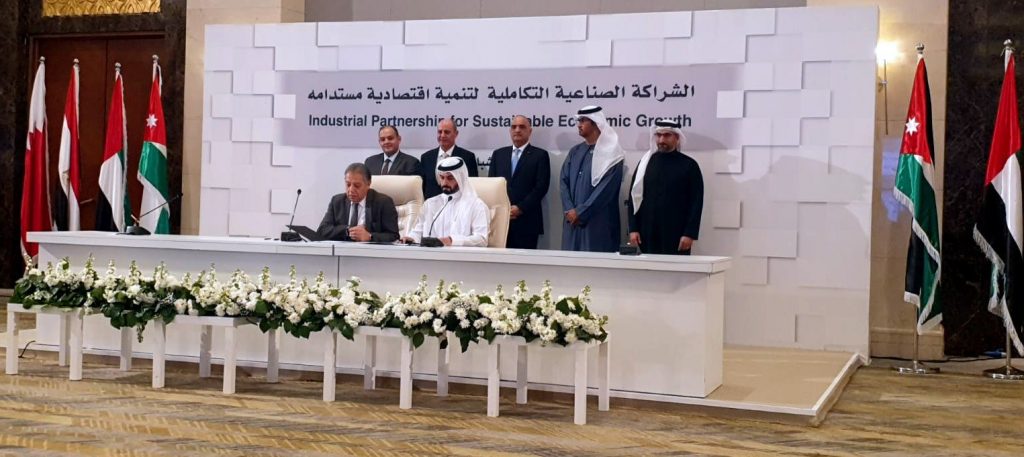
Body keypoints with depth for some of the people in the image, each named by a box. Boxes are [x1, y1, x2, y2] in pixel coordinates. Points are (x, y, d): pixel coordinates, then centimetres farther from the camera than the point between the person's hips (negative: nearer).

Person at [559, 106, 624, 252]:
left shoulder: (610, 154, -6)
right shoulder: (575, 152, 14)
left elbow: (605, 189, -13)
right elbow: (563, 181, 7)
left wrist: (580, 212, -13)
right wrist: (569, 210, -8)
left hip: (597, 222, -6)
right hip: (572, 220, 6)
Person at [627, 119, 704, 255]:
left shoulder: (689, 165, 2)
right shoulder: (646, 163, 10)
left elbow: (696, 202, -2)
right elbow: (634, 197, 9)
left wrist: (690, 233, -9)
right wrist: (633, 229, 1)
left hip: (676, 237, -3)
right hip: (648, 235, 3)